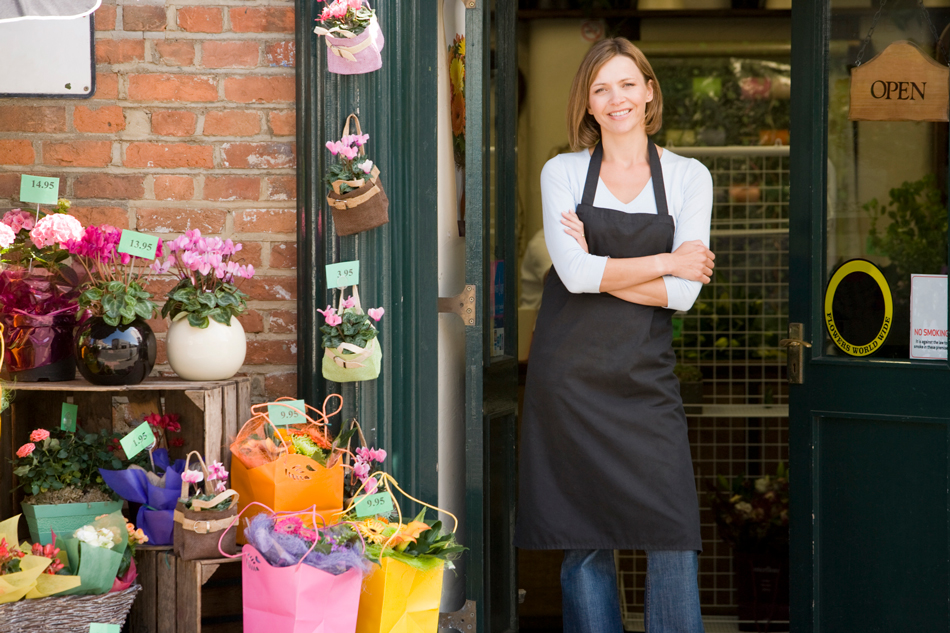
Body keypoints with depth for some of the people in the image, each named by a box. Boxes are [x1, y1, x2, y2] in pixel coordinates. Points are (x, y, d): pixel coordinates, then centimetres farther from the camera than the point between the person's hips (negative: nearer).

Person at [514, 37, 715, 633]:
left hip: (646, 377, 0)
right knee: (583, 539, 3)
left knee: (674, 537, -6)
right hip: (570, 375, 0)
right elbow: (575, 273, -10)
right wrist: (665, 262, -7)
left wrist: (600, 268, -8)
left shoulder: (689, 177, 6)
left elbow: (683, 293, -5)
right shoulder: (563, 172, 5)